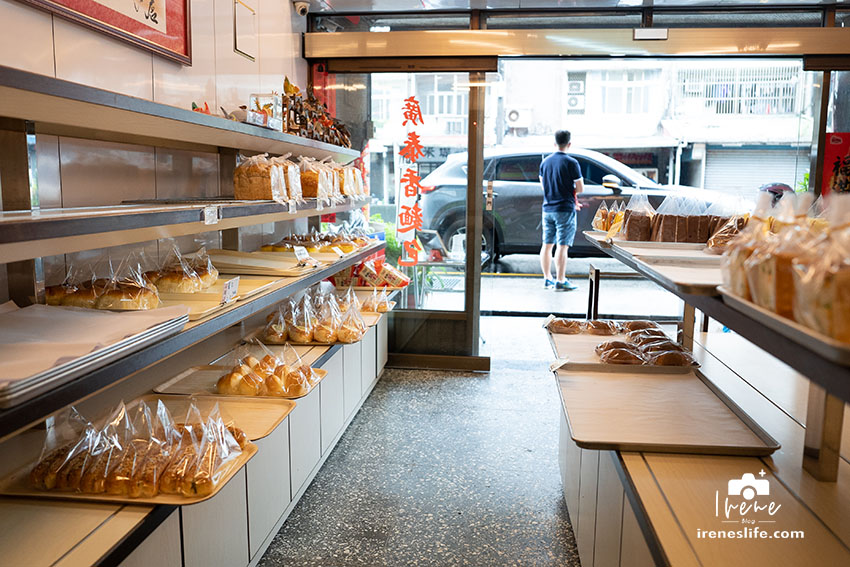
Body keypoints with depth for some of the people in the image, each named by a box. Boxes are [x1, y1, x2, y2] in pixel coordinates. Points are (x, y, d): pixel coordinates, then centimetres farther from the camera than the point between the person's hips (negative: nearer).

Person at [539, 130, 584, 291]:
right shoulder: (571, 163, -10)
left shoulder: (545, 162, 8)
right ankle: (560, 281, -5)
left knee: (547, 245, 11)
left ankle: (547, 279, 17)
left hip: (547, 209, 6)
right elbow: (580, 188, -9)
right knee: (562, 245, -5)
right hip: (565, 210, -6)